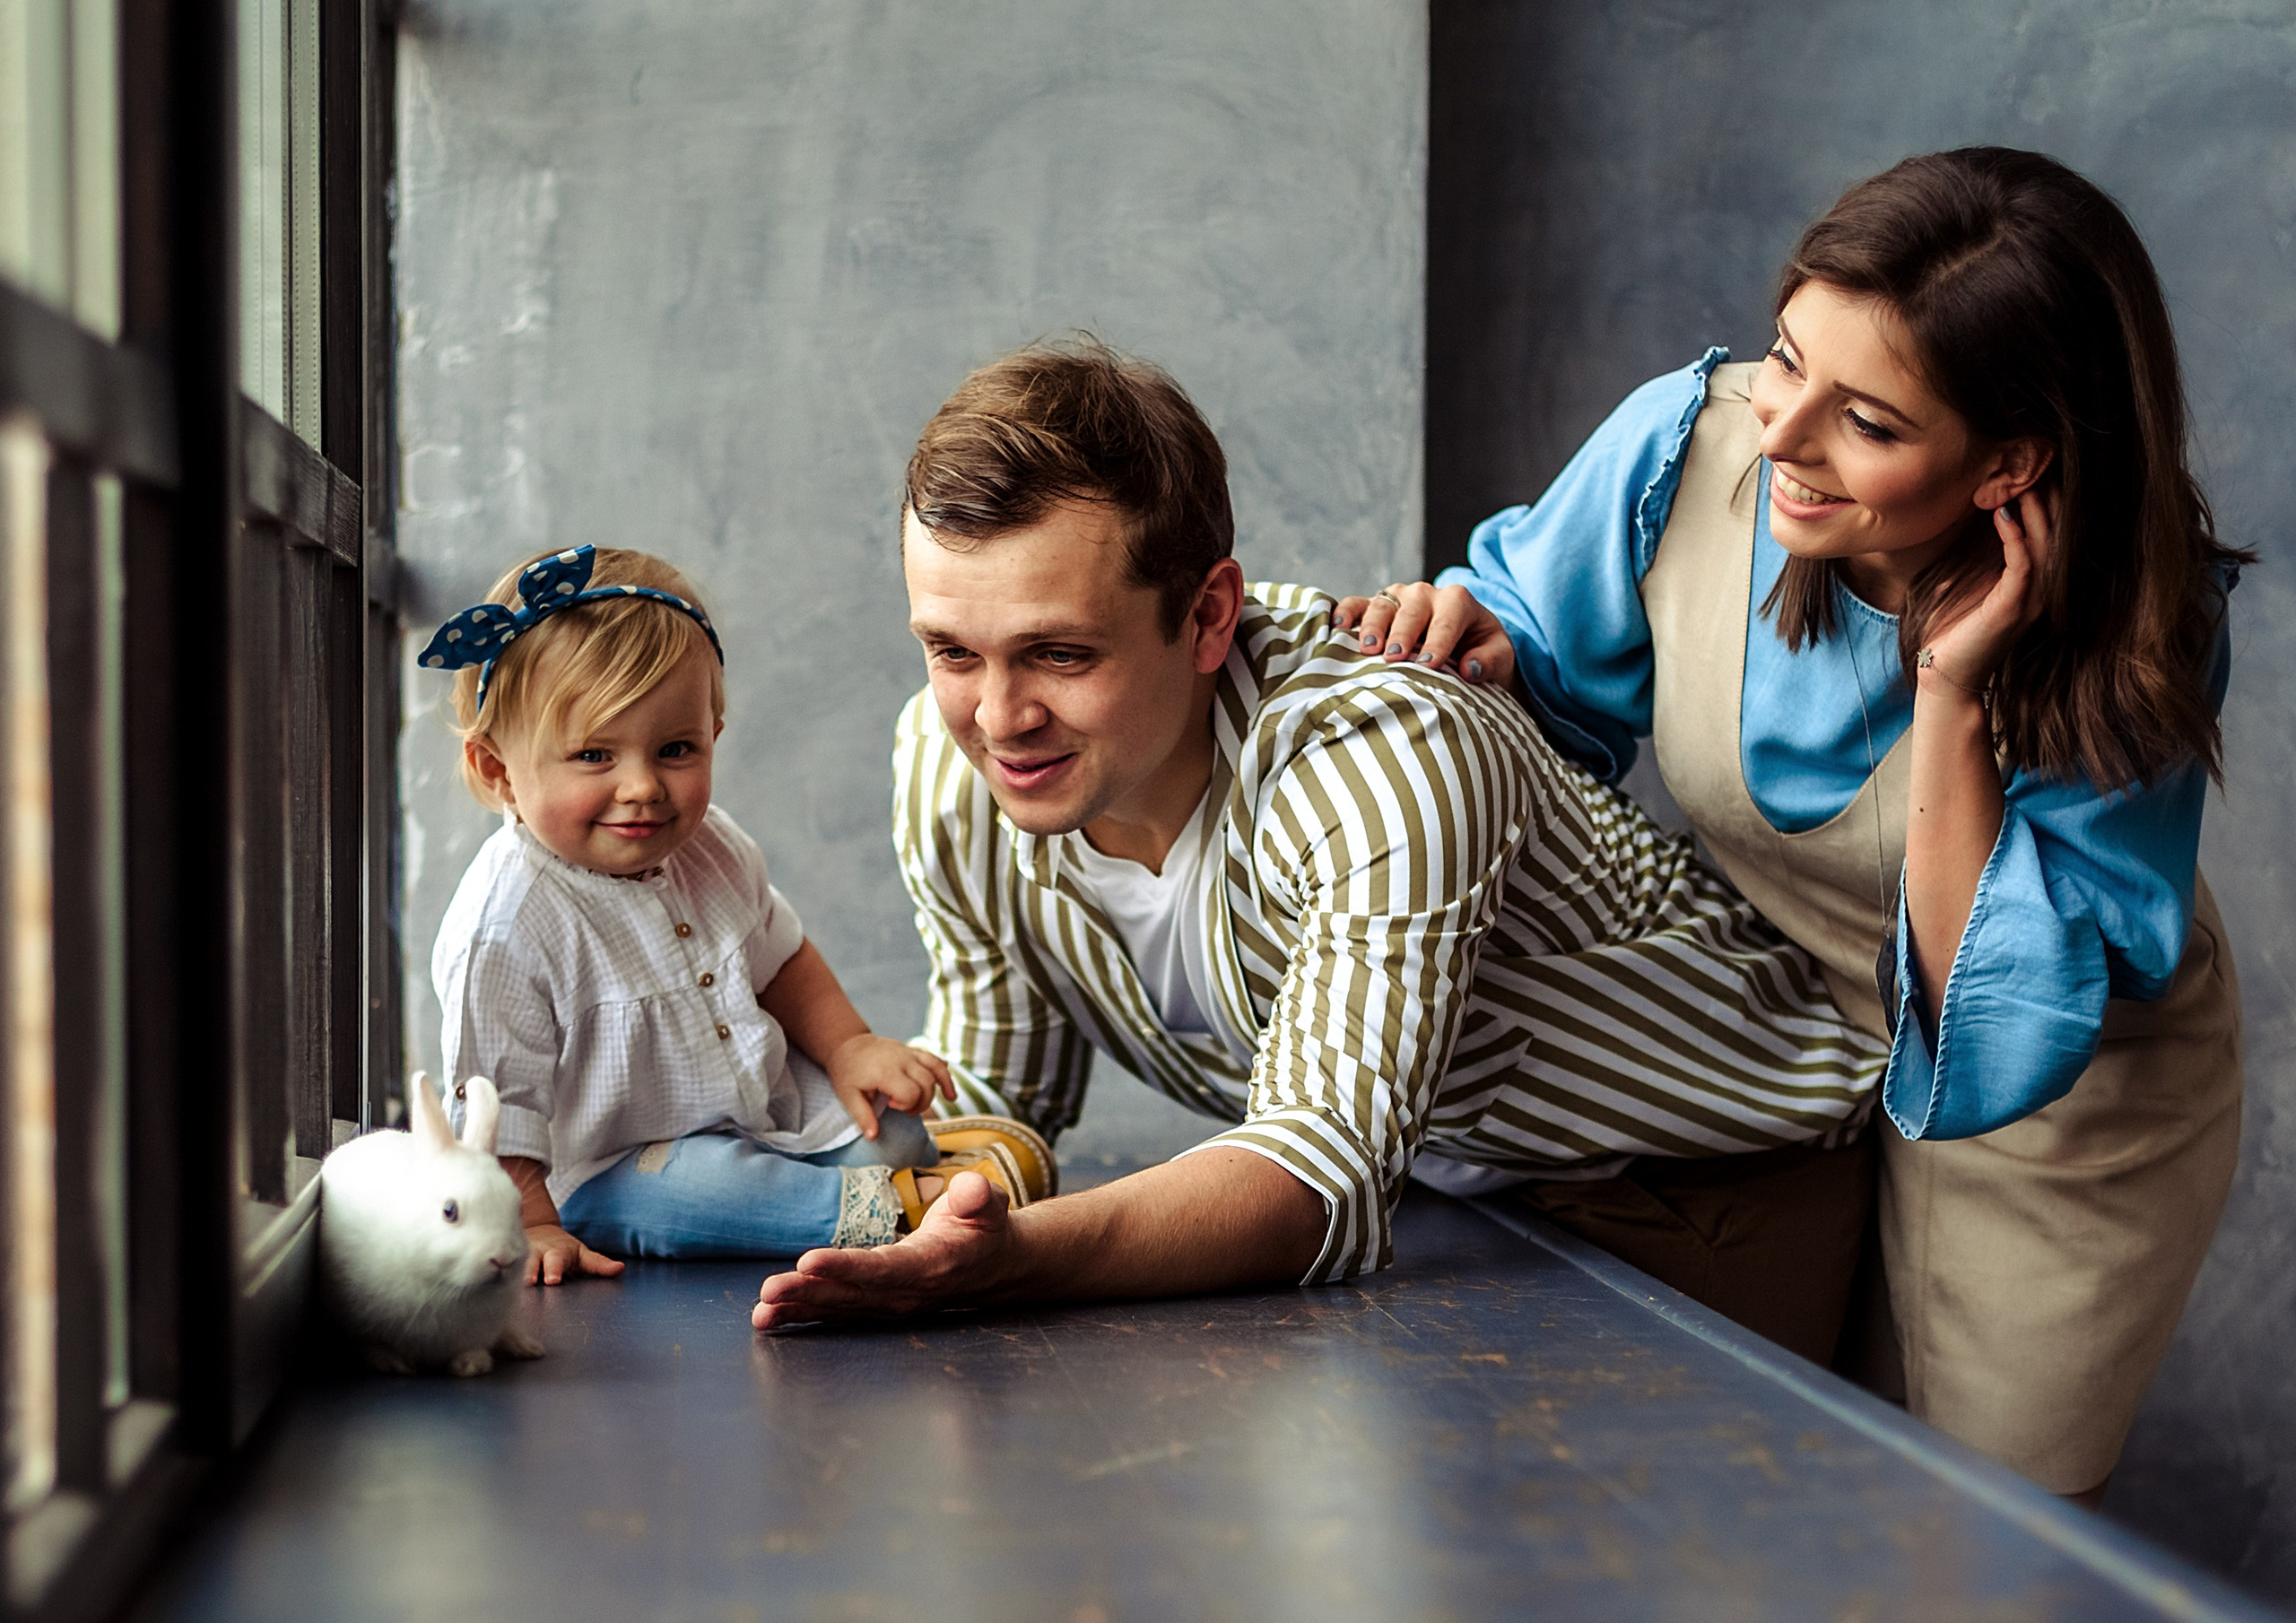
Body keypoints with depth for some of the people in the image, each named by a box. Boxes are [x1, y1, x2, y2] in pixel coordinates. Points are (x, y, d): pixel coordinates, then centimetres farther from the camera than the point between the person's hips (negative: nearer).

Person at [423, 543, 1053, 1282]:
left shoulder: (709, 848, -1)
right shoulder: (504, 928, -24)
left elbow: (779, 959, 16)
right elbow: (497, 1109, -21)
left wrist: (849, 1048, 5)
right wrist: (535, 1231, -26)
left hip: (763, 1104, 7)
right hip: (615, 1167, -7)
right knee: (695, 1189, -34)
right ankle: (895, 1205, -23)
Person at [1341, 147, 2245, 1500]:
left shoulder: (2142, 640, -30)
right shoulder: (1686, 448, -25)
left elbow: (2011, 1030, -32)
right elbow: (1555, 674, -6)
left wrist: (1953, 699, -38)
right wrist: (1476, 642, -29)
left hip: (2062, 1128, -2)